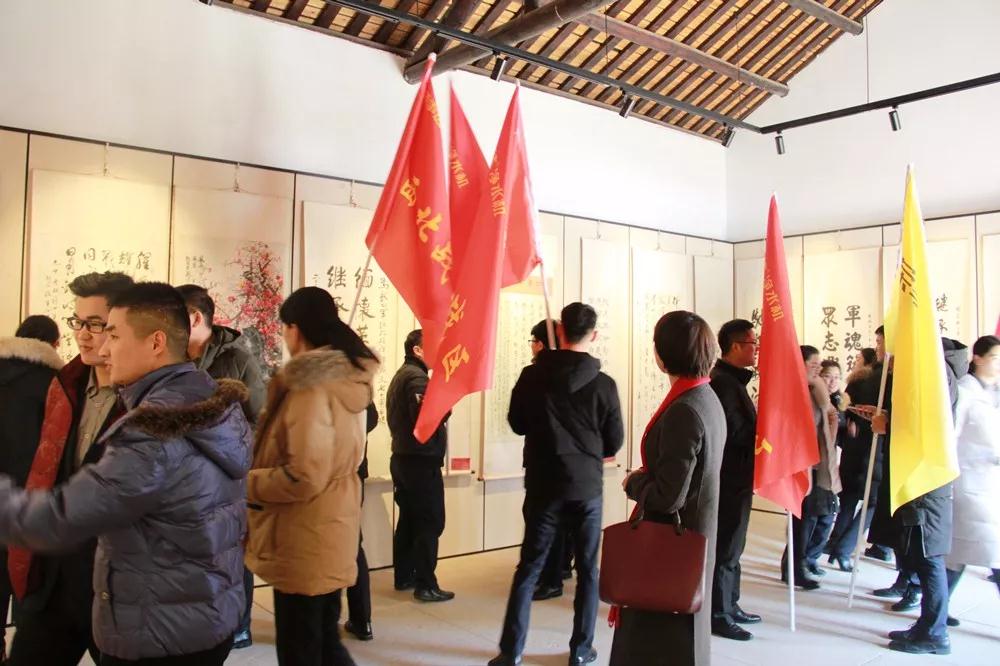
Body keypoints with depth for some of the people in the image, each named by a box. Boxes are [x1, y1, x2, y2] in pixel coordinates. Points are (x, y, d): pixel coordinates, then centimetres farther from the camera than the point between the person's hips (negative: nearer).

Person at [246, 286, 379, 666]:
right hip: (329, 535, 9)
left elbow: (302, 478, -24)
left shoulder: (310, 386, -21)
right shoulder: (349, 379, 6)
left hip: (304, 542, -8)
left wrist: (246, 484, -9)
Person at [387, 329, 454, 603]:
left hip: (402, 458, 10)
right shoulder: (417, 377, -15)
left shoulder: (400, 375, 16)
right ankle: (425, 585, -4)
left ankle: (404, 576, 21)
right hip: (421, 460, -10)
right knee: (430, 523, -6)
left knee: (409, 520, 15)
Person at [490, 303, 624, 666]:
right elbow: (615, 441, 0)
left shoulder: (532, 376, -7)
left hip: (543, 485, 1)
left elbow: (516, 423, 6)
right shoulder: (604, 384, -9)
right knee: (587, 570, 13)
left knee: (528, 567, 9)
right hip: (587, 487, -1)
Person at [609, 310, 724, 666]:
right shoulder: (708, 400, 3)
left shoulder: (683, 411, -25)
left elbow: (668, 497, -25)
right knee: (681, 631, 22)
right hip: (694, 535, 9)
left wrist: (633, 483, -8)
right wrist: (645, 478, 5)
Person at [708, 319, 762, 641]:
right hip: (730, 479, -10)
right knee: (725, 547, -1)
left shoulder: (731, 379, 14)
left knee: (731, 545, 18)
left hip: (734, 477, 10)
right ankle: (718, 614, 9)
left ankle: (729, 606, 29)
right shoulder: (724, 382, -19)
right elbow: (736, 432, -24)